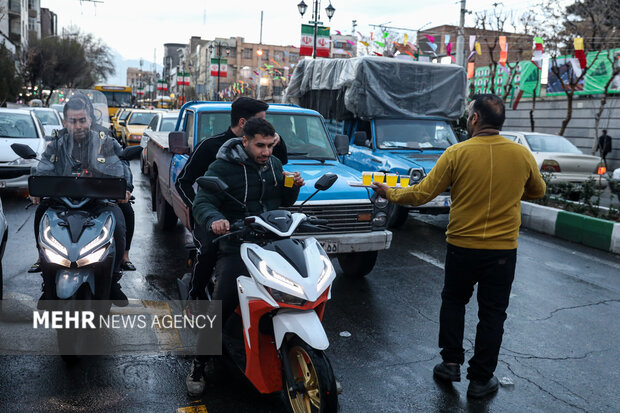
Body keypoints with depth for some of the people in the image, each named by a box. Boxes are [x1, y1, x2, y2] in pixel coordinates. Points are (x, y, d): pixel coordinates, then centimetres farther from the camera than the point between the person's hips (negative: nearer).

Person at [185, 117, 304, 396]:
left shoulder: (274, 164, 12)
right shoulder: (222, 167, -6)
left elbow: (284, 201, 23)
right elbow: (201, 203, -15)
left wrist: (293, 187, 0)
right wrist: (213, 219, -38)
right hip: (235, 244, -4)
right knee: (221, 307, -13)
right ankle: (198, 367, 8)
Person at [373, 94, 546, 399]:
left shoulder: (457, 153, -14)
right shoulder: (522, 154, -6)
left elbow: (422, 194, -11)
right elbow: (537, 191, 12)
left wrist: (389, 193, 5)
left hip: (462, 246, -1)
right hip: (503, 250, 1)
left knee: (453, 302, 22)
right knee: (492, 313, 13)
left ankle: (451, 362, 26)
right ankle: (480, 379, 23)